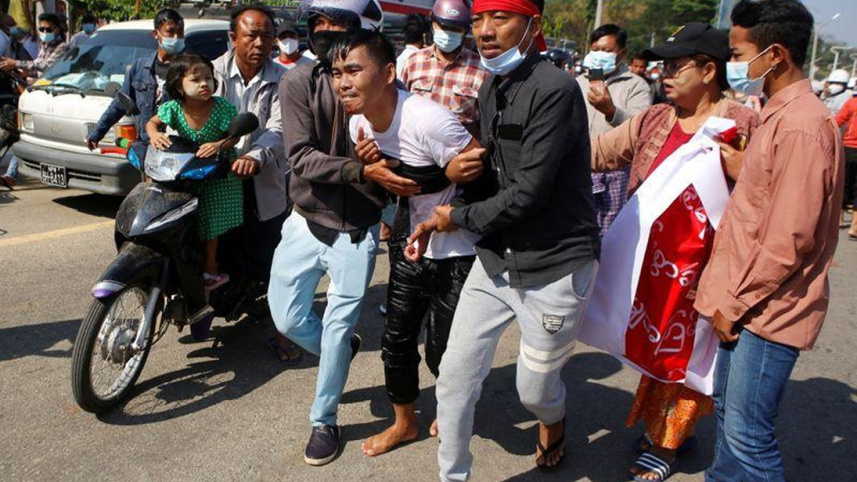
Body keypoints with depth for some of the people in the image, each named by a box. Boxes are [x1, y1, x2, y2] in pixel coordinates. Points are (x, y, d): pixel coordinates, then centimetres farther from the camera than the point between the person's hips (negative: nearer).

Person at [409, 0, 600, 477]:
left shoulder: (555, 90, -19)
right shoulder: (492, 88, 7)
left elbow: (528, 194, -22)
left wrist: (460, 218, -9)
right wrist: (441, 218, 1)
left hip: (555, 266, -6)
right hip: (497, 258, 6)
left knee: (535, 388, 12)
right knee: (455, 374, 6)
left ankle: (554, 423, 48)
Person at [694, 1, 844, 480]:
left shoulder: (803, 125, -19)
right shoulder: (779, 116, 12)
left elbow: (791, 239, -22)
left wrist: (735, 302, -14)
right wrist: (728, 294, 14)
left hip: (770, 309, -10)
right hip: (745, 300, 10)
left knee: (748, 432, -1)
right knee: (728, 409, 20)